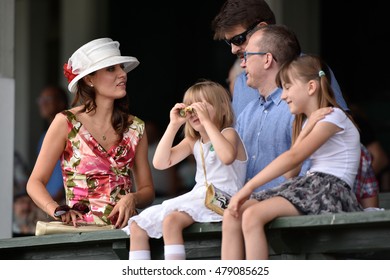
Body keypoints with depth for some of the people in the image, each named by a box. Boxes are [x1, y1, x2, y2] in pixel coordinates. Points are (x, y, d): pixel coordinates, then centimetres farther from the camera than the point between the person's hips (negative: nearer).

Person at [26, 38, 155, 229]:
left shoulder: (135, 128, 13)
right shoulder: (66, 123, 3)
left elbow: (147, 191, 17)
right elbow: (35, 183, 3)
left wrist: (132, 199, -7)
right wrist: (58, 211, -17)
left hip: (125, 227, 4)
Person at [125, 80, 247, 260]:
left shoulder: (228, 133, -1)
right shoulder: (193, 142, 18)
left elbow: (227, 156, -26)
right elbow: (160, 163, 6)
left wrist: (207, 121, -21)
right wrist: (173, 125, 0)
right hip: (198, 196, 8)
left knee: (171, 220, -33)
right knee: (137, 226, 0)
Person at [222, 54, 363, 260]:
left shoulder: (332, 116, -5)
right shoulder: (305, 122, 23)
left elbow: (293, 157, -16)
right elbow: (291, 172, 8)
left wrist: (249, 187, -21)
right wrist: (308, 127, 0)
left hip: (330, 190, -9)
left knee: (253, 215, -27)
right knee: (232, 216, -9)